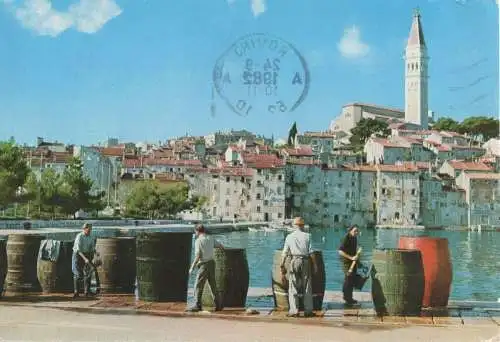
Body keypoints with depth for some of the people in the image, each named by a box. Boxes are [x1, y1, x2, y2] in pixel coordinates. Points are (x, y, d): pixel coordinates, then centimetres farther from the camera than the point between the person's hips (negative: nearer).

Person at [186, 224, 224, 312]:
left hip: (204, 264, -7)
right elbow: (221, 246, 19)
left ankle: (197, 305, -3)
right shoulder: (210, 238, 7)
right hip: (211, 262, 7)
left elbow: (197, 256, -16)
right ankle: (219, 305, 17)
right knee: (213, 285, 14)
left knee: (198, 286, 0)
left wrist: (192, 267, -10)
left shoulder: (198, 240, -11)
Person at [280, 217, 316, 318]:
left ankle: (294, 310, 0)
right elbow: (311, 252, -2)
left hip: (294, 261, 0)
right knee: (307, 287, 8)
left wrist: (282, 265, 7)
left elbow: (285, 253, 3)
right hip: (305, 261, 0)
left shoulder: (289, 237, 5)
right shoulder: (307, 236, 2)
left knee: (293, 287, 3)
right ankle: (308, 310, 10)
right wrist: (314, 264, 4)